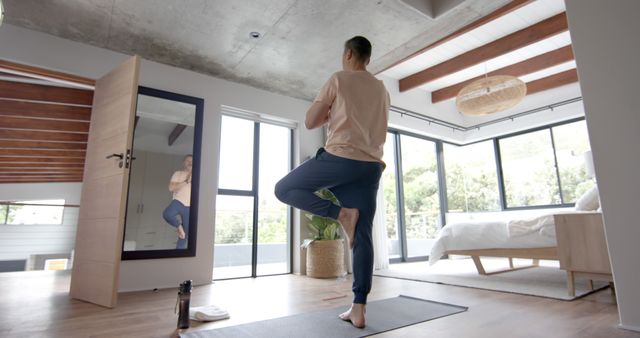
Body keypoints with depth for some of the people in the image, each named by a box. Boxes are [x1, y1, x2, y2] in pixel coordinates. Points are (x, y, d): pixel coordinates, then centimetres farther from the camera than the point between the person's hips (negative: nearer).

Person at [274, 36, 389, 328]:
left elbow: (309, 122, 5)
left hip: (339, 157, -6)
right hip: (371, 165, 7)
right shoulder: (382, 90, 23)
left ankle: (341, 213, -6)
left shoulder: (338, 79, 4)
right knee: (363, 237, 4)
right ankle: (358, 309, 6)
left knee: (284, 189, 9)